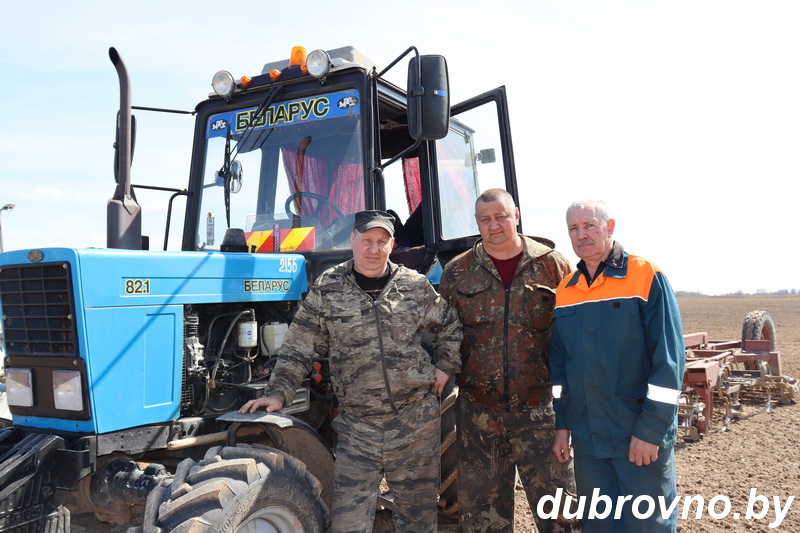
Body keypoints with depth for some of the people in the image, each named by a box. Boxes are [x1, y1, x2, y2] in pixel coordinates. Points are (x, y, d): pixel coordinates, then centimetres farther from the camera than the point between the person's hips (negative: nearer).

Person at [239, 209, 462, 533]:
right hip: (356, 425, -1)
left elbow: (450, 326, 17)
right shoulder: (327, 288, -2)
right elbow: (299, 349, 0)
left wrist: (445, 366, 8)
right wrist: (278, 393, -9)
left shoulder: (415, 286, 1)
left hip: (417, 419, 2)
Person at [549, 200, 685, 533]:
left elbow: (669, 358, -14)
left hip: (641, 439, -5)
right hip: (587, 439, 5)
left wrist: (651, 430, -16)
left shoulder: (647, 277, -10)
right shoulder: (565, 290, 7)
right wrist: (561, 424, 8)